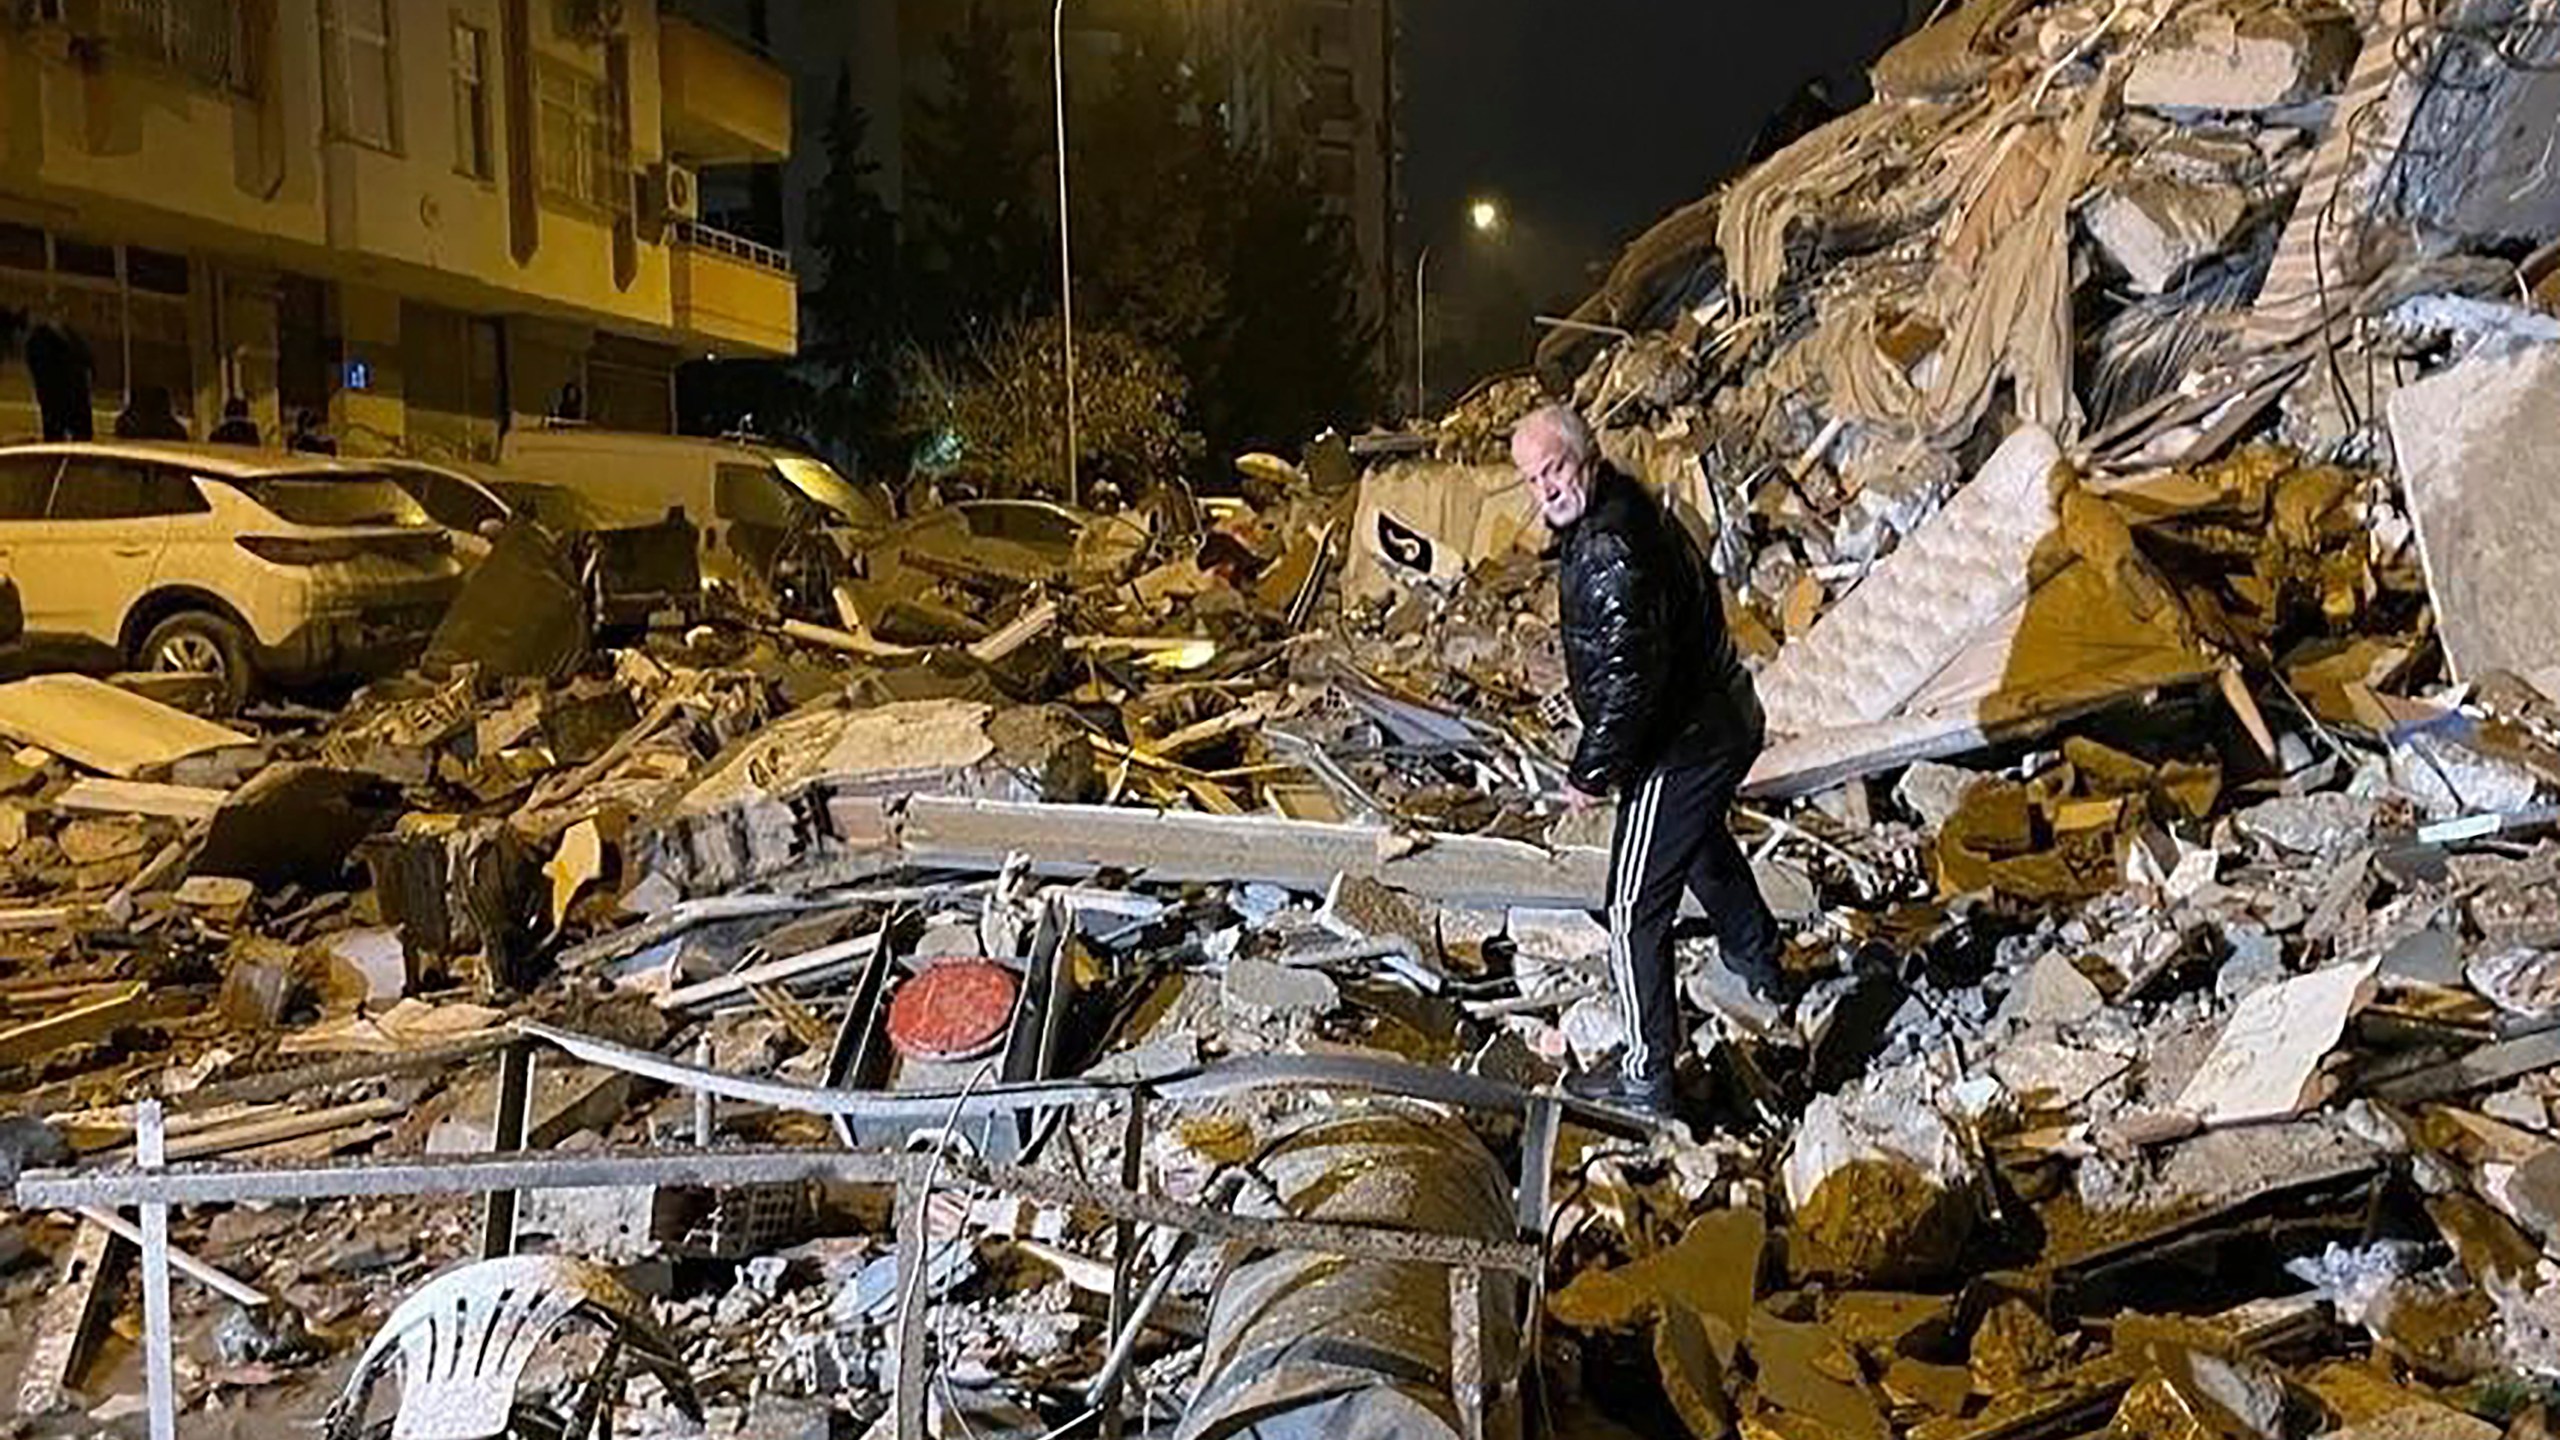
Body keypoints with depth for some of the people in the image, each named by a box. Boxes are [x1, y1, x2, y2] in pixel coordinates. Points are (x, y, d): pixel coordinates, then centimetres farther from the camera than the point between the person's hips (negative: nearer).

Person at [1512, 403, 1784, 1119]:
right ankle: (1757, 959, 61)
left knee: (1636, 911, -2)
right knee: (1705, 841, 36)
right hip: (1726, 721, 11)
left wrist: (1590, 770, -19)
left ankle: (1646, 1076, 6)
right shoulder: (1630, 510, 4)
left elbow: (1629, 679, -31)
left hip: (1680, 747, -11)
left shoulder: (1609, 555, -29)